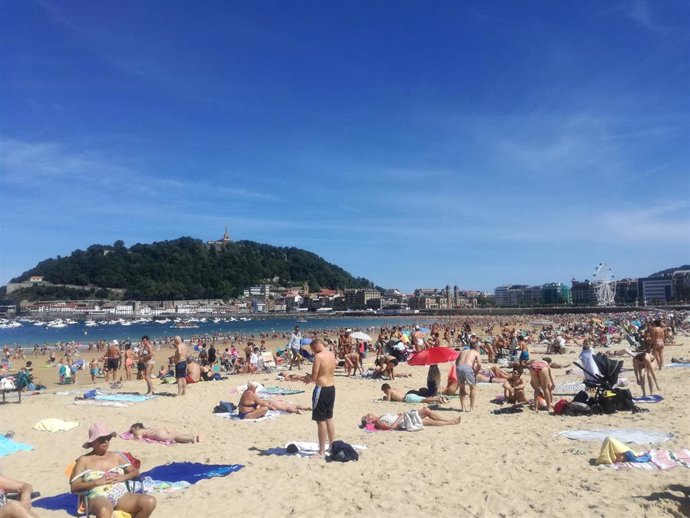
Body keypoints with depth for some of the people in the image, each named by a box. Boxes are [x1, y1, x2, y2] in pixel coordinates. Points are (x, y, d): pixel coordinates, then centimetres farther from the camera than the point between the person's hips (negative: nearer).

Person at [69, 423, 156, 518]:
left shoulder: (116, 455, 20)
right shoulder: (84, 460, 10)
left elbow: (135, 471, 19)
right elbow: (74, 487, 1)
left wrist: (123, 477, -2)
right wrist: (97, 482, -10)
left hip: (121, 495, 4)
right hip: (98, 497, -4)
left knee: (150, 502, -24)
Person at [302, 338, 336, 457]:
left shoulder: (318, 356, -17)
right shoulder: (332, 355, 8)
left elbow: (314, 377, -17)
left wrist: (308, 377, 5)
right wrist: (310, 378, 17)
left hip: (321, 389, -8)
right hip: (331, 388, 8)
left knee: (321, 420, 1)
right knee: (329, 418, 21)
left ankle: (322, 451, 7)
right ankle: (332, 446, 30)